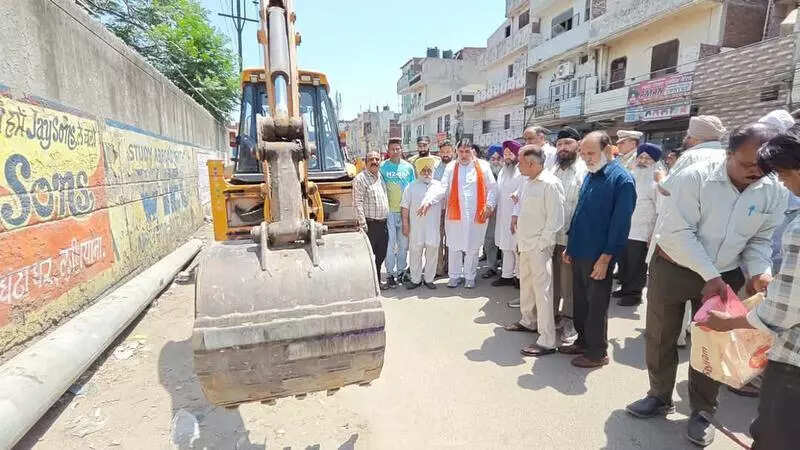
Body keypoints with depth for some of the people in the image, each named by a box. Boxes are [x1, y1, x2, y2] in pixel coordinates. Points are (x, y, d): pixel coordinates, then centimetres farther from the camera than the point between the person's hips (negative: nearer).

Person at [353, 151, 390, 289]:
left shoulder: (381, 177, 16)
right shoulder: (360, 178, -7)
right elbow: (358, 203, -14)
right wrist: (363, 223, -20)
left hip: (383, 224, 7)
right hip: (370, 224, -7)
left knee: (381, 255, 14)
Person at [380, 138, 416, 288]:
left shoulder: (408, 167, 8)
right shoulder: (383, 167, 1)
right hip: (389, 211, -2)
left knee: (403, 244, 10)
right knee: (390, 244, -1)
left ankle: (401, 271, 24)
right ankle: (390, 273, 10)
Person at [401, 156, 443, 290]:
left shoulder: (439, 186, 8)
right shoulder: (411, 187, 4)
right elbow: (405, 207, 3)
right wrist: (405, 224, -1)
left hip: (434, 226, 2)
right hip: (416, 226, -1)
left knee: (432, 252, 7)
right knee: (415, 252, 5)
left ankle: (429, 279, 22)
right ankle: (415, 280, 19)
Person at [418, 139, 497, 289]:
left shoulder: (483, 166, 5)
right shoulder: (451, 167, 5)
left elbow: (492, 187, 6)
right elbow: (443, 188, -2)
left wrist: (489, 205, -5)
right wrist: (428, 200, -17)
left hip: (477, 214, 0)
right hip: (455, 214, 1)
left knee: (473, 247, 9)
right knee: (454, 246, 7)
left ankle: (470, 276, 25)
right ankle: (455, 276, 23)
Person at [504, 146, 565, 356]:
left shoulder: (549, 184, -17)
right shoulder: (526, 180, 9)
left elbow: (555, 219, -18)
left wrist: (541, 243, -15)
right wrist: (516, 215, 10)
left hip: (539, 246, -9)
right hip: (525, 243, 9)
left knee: (542, 290, -5)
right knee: (525, 283, 22)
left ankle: (547, 341, 4)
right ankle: (528, 321, 42)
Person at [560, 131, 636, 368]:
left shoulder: (621, 179, -13)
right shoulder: (590, 175, 12)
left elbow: (620, 223, -16)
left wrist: (605, 258, -18)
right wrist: (570, 246, 15)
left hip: (598, 257, -7)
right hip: (579, 253, 7)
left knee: (596, 305, 6)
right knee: (580, 301, 17)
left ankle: (598, 352, 21)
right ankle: (583, 342, 33)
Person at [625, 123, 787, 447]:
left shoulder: (774, 192, -5)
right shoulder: (695, 177, -19)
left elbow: (760, 240, 4)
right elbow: (680, 232, -21)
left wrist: (759, 272, -15)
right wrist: (710, 275, -24)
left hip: (725, 276, 3)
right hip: (673, 267, -3)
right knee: (659, 336, 8)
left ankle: (701, 411, 31)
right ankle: (660, 397, 31)